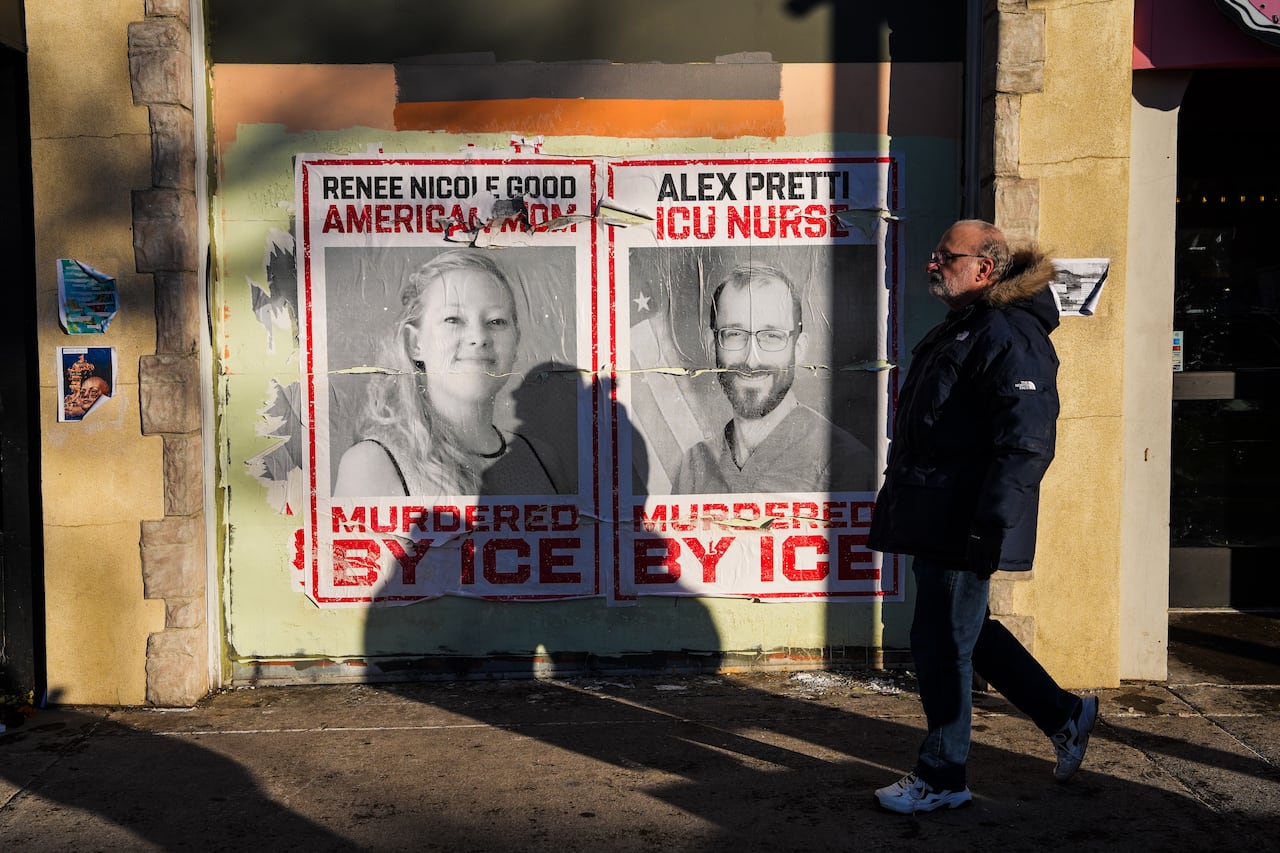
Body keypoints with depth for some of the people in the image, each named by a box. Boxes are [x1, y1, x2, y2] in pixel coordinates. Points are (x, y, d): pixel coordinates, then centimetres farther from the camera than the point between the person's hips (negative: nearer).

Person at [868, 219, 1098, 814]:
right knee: (969, 634, 19)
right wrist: (903, 503, 24)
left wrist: (990, 529, -27)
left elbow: (1026, 443, -23)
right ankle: (1065, 715, 34)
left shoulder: (1009, 336, -15)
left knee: (941, 644, 0)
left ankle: (942, 779, 15)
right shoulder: (959, 329, 18)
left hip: (962, 525, -10)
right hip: (935, 521, 10)